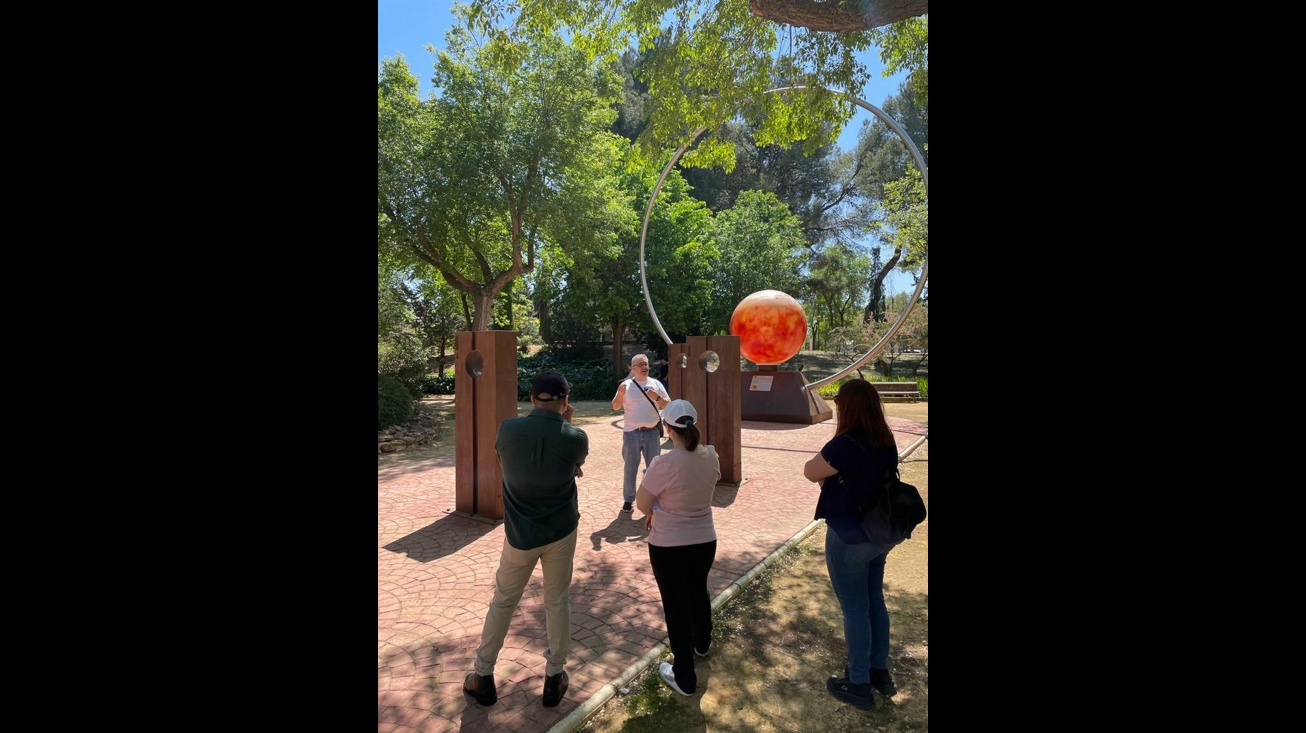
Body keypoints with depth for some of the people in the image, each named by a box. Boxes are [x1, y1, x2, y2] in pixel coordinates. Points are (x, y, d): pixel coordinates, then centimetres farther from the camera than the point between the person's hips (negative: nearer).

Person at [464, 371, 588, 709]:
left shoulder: (508, 429, -14)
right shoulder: (576, 438, -14)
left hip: (520, 534, 1)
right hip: (561, 532, 0)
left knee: (503, 603, 17)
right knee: (557, 602, 15)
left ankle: (483, 677, 30)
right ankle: (554, 678, 27)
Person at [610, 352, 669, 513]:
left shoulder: (656, 384, 4)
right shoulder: (626, 385, -1)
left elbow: (668, 405, 4)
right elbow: (615, 407, -3)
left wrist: (657, 398, -15)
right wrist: (620, 394, -22)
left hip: (652, 433, 2)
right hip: (632, 433, -2)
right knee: (630, 469, 7)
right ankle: (628, 500, 19)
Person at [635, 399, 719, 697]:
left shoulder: (664, 463, -26)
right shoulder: (711, 456, -8)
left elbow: (642, 503, -14)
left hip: (668, 546, -5)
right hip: (705, 541, 6)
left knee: (676, 605, 10)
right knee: (698, 592, 29)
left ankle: (684, 677, 22)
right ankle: (702, 643, 54)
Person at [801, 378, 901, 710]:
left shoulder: (844, 445, -26)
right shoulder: (887, 443, -1)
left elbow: (810, 472, -11)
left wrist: (825, 464, 4)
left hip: (849, 538, -8)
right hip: (879, 533, 8)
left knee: (855, 610, 7)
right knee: (875, 602, 21)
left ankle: (859, 685, 22)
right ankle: (879, 672, 37)